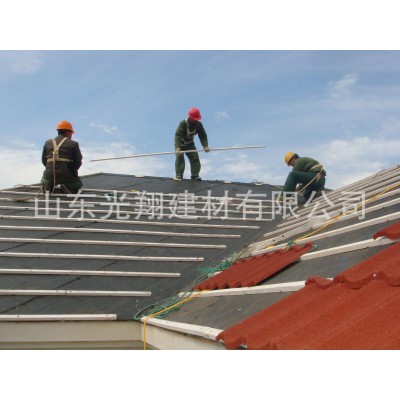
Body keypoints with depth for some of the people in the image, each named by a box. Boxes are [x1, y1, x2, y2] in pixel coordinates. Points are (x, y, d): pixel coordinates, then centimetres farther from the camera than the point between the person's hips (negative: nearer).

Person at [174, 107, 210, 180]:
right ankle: (179, 175, -17)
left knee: (195, 158, -7)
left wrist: (205, 146, -30)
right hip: (180, 143, -4)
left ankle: (195, 175, -2)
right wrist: (178, 148, -50)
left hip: (190, 143, 4)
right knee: (180, 157, -18)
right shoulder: (183, 123, -30)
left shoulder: (199, 125, -15)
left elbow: (203, 136, -13)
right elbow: (178, 135, -38)